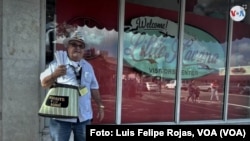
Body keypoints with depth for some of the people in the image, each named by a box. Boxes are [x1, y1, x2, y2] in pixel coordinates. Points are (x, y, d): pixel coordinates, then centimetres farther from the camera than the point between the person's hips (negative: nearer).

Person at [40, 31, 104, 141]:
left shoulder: (88, 66, 13)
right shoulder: (57, 63, -2)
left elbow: (94, 88, 15)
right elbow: (44, 83, -4)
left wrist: (100, 106, 12)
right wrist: (54, 74, -22)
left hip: (84, 117, 4)